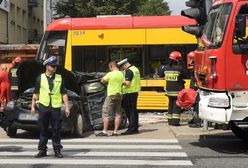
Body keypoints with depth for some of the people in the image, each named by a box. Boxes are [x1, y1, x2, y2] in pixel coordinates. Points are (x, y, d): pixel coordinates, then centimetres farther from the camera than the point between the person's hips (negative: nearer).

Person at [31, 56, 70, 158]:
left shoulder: (59, 78, 7)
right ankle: (42, 150, 15)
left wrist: (67, 107, 0)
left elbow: (64, 94, 6)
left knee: (56, 130, 3)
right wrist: (33, 106, 4)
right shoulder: (40, 78, 6)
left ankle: (57, 150, 12)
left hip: (56, 107, 0)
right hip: (43, 107, 0)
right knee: (43, 130, 6)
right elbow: (35, 93, 9)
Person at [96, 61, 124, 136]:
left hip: (111, 95, -6)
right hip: (119, 95, 6)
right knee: (118, 114, 9)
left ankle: (104, 131, -4)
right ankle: (115, 131, 9)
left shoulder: (110, 74, -12)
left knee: (106, 113, -2)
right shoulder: (121, 74, 5)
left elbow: (102, 81, -1)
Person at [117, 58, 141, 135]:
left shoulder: (129, 71, -14)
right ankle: (135, 128, 18)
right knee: (134, 110, 13)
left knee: (130, 111, -7)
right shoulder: (135, 69, 17)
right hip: (135, 91, 10)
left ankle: (131, 129, -6)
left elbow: (127, 83, -23)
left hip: (129, 93, -10)